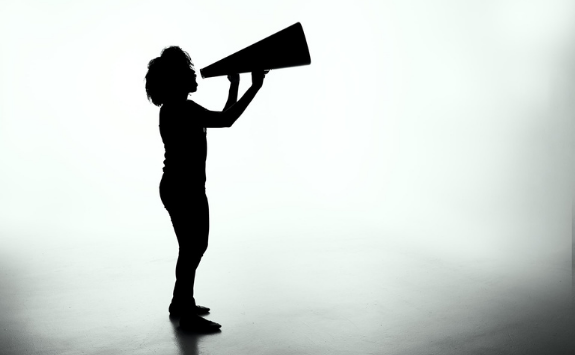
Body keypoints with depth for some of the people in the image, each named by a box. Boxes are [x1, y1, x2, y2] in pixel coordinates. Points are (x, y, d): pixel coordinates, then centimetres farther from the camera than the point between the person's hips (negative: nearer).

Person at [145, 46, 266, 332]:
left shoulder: (180, 108, 14)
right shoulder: (178, 108, -18)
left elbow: (222, 118, 21)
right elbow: (225, 121, -26)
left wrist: (234, 86, 20)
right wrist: (255, 87, -21)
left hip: (186, 187, 11)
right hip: (182, 189, -11)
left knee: (194, 246, 20)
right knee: (192, 248, -1)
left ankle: (180, 303, 34)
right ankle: (188, 316, 12)